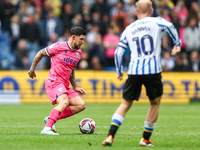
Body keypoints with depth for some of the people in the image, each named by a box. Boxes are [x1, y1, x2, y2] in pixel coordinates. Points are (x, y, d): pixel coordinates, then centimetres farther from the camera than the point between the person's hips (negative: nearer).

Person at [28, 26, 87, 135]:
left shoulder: (78, 53, 14)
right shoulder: (58, 47, -7)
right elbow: (40, 53, 6)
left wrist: (75, 87, 20)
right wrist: (32, 69, 12)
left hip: (65, 85, 8)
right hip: (54, 82, -8)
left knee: (81, 105, -5)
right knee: (64, 102, -32)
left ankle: (51, 118, -4)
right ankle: (47, 128, -41)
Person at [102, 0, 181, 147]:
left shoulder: (128, 29, 16)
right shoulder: (156, 22, 8)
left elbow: (118, 52, 13)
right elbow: (170, 26, -13)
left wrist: (119, 72, 25)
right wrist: (177, 44, -1)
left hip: (134, 71, 2)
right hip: (153, 70, -2)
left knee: (125, 104, 10)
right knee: (155, 103, 16)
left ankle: (110, 136, -5)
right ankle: (146, 139, 14)